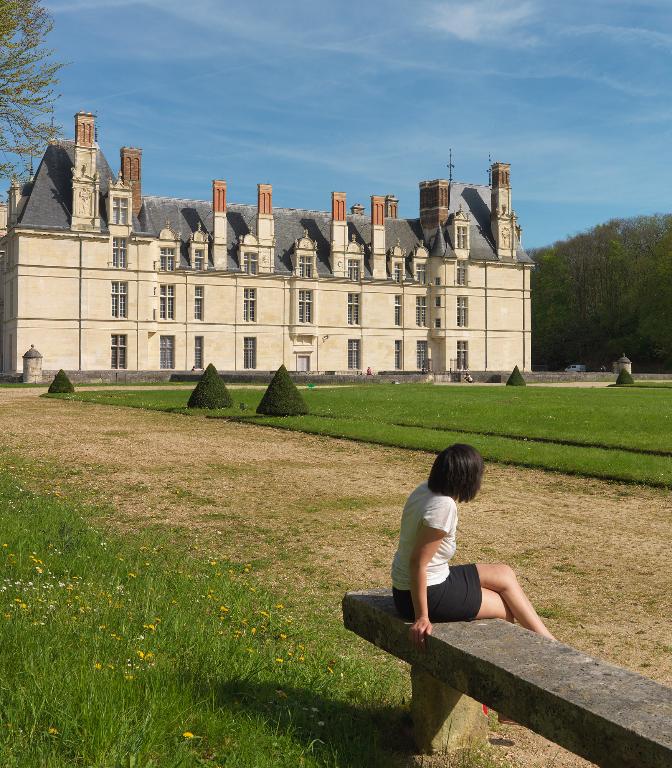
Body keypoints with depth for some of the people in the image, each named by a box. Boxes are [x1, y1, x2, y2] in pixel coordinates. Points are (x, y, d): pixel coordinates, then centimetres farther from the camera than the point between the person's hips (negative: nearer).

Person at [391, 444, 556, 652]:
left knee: (504, 574, 17)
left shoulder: (425, 490, -1)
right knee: (507, 609, 6)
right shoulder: (444, 507, -27)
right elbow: (417, 562, -27)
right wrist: (421, 617, -23)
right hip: (428, 593, -9)